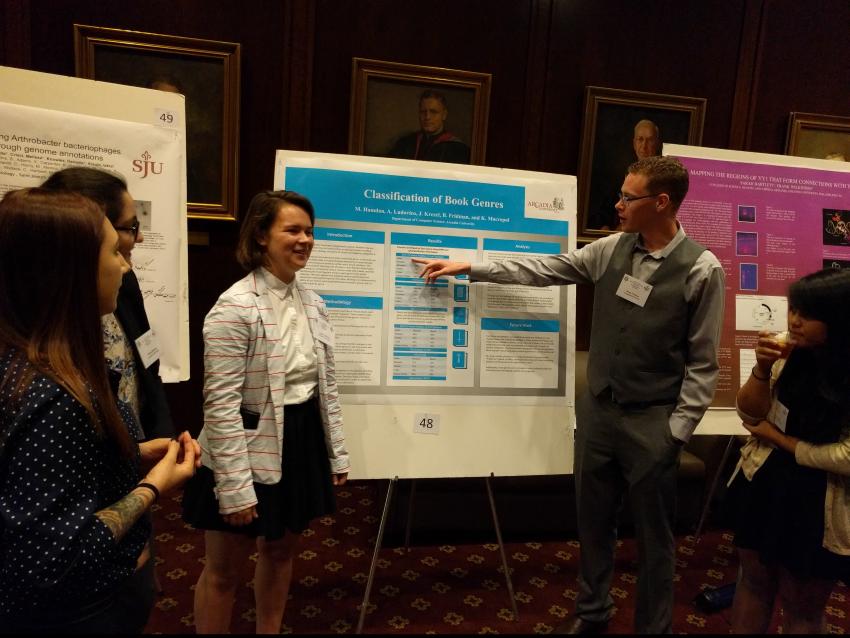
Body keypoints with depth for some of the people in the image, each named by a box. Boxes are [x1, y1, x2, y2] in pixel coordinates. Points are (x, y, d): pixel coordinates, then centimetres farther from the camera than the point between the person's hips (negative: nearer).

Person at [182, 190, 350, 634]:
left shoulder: (313, 302, 3)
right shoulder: (235, 307, -19)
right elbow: (221, 405, -20)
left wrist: (337, 452, 11)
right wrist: (235, 485, -19)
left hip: (303, 442, 7)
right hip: (251, 449, -7)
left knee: (280, 551, 23)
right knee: (224, 569, 12)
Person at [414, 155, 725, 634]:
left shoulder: (702, 270, -12)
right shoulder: (612, 249, 0)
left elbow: (702, 363, -9)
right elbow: (543, 270, 7)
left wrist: (677, 431, -10)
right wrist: (470, 267, 6)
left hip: (652, 421, -4)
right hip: (597, 408, 5)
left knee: (653, 535, 12)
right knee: (593, 519, 20)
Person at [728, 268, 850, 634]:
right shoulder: (791, 355, -6)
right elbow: (750, 414, -1)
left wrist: (777, 437, -12)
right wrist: (762, 369, -17)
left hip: (816, 503, -4)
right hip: (763, 484, 4)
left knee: (802, 609, 16)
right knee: (754, 581, 22)